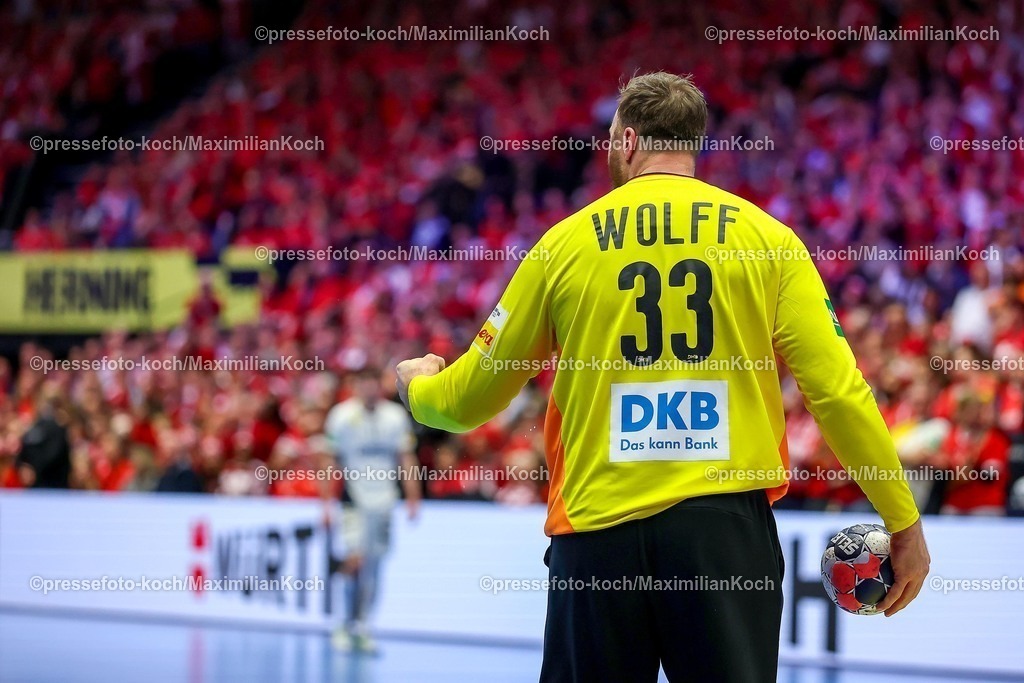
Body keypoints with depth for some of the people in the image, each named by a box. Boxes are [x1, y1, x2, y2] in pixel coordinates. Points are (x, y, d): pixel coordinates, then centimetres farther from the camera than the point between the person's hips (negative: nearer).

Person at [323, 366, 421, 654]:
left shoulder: (396, 416, 4)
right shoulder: (342, 416, -5)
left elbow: (406, 460, 9)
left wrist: (412, 498, 3)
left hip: (384, 501, 4)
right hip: (354, 500, -3)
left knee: (373, 566, 5)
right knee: (355, 560, -15)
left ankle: (361, 628, 14)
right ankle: (346, 626, -3)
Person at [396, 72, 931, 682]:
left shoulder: (566, 243, 5)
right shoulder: (766, 237, 3)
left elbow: (472, 398, 14)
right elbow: (838, 389, -4)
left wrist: (416, 382, 37)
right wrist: (904, 521, 3)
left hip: (598, 526, 1)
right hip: (725, 520, 0)